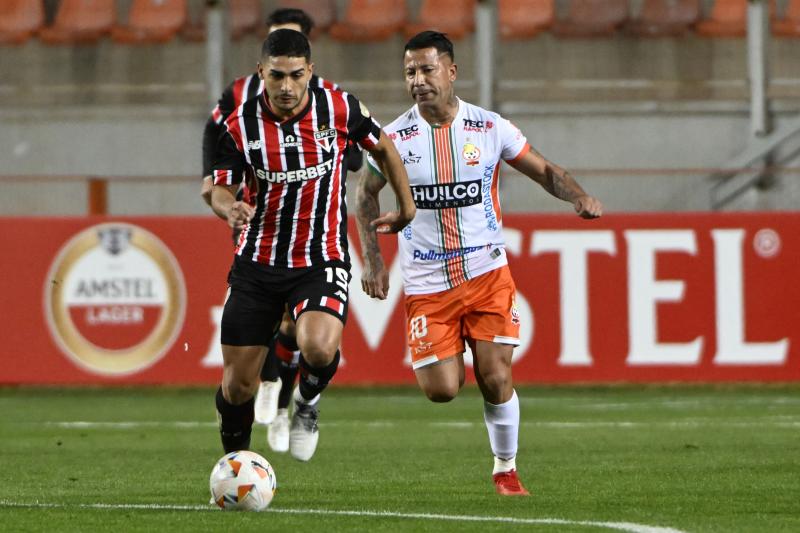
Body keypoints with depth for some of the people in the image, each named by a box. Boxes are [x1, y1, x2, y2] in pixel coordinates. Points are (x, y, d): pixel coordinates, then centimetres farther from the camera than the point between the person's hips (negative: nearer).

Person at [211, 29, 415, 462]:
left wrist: (406, 206, 18)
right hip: (257, 264, 2)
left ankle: (307, 403, 5)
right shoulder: (238, 123, -7)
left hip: (322, 261, -1)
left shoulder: (339, 109, -8)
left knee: (319, 349, -30)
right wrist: (229, 208, -25)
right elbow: (220, 188, -2)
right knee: (238, 382, 2)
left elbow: (382, 147, 11)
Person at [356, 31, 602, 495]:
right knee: (442, 391, -9)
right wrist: (373, 261, 3)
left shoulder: (490, 128, -4)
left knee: (496, 380, -8)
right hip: (427, 283, 0)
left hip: (488, 274, 0)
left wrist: (580, 197, -13)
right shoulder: (395, 138, -4)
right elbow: (367, 195, 12)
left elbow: (544, 171, 7)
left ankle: (506, 469, 15)